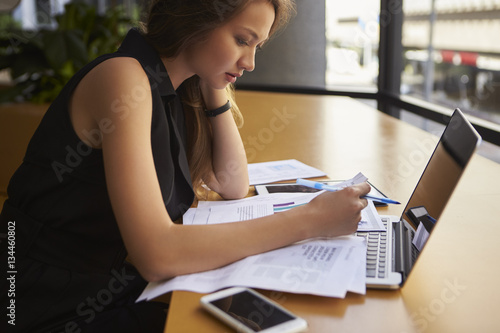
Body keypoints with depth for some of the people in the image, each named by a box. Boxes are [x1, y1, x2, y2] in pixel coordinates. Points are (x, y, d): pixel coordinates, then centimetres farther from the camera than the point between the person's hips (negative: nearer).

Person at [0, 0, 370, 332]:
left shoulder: (174, 90, 4)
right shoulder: (124, 77, -22)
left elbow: (233, 186, 8)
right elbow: (157, 254, -30)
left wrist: (216, 92, -2)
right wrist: (308, 220, -27)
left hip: (122, 290, 7)